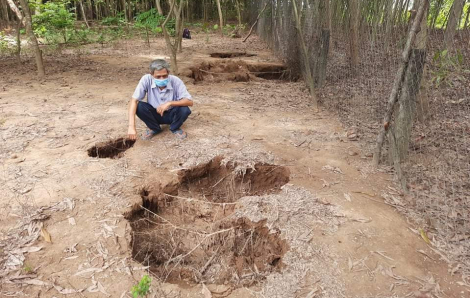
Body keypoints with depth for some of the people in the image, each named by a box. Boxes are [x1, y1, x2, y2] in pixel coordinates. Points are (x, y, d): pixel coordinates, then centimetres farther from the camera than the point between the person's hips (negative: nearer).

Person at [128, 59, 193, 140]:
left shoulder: (175, 81, -24)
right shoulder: (146, 80, -23)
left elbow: (190, 102, -28)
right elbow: (134, 101, -26)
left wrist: (170, 103, -43)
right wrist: (131, 126, -39)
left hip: (171, 114, -1)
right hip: (154, 114, 1)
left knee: (184, 110, -31)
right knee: (139, 106, -27)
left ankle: (175, 128, 3)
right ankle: (154, 128, 2)